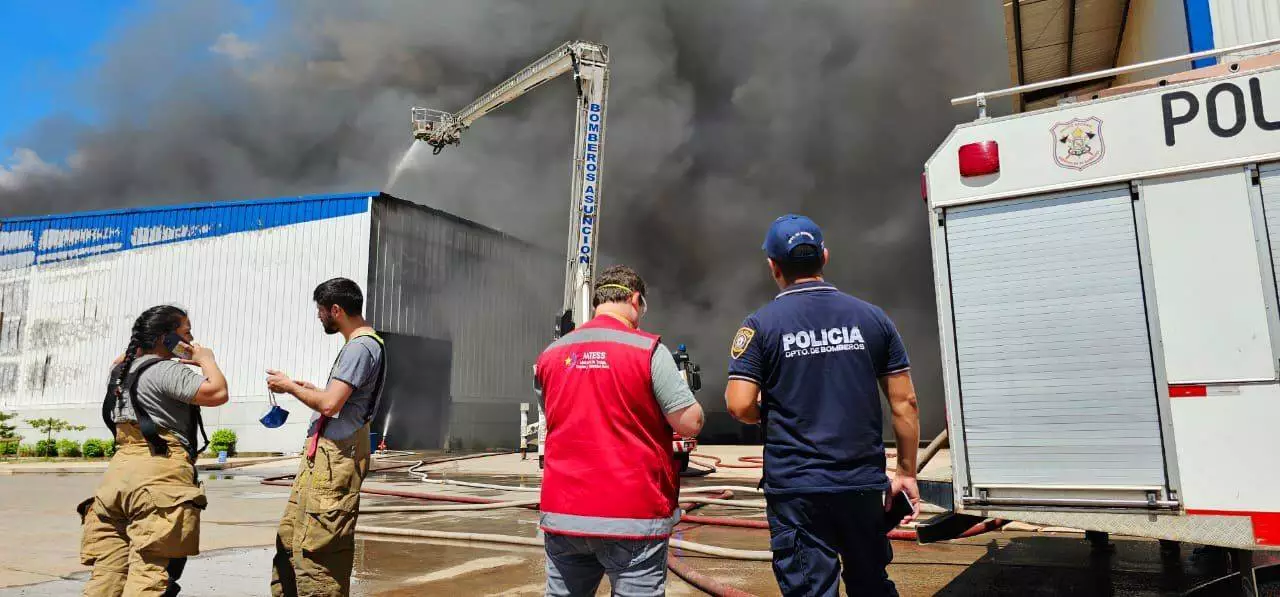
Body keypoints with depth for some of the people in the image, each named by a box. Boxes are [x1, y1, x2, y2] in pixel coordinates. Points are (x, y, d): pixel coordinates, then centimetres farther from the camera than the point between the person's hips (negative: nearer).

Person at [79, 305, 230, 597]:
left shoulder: (122, 370, 20)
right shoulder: (167, 371, -8)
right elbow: (217, 393, -20)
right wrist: (206, 359, -2)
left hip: (118, 471, 9)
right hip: (159, 478, -9)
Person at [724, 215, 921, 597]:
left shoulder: (761, 325, -6)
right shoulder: (872, 317, 2)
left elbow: (740, 406, -13)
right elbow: (905, 402, 2)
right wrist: (907, 473, 10)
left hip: (795, 488, -3)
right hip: (864, 483, 3)